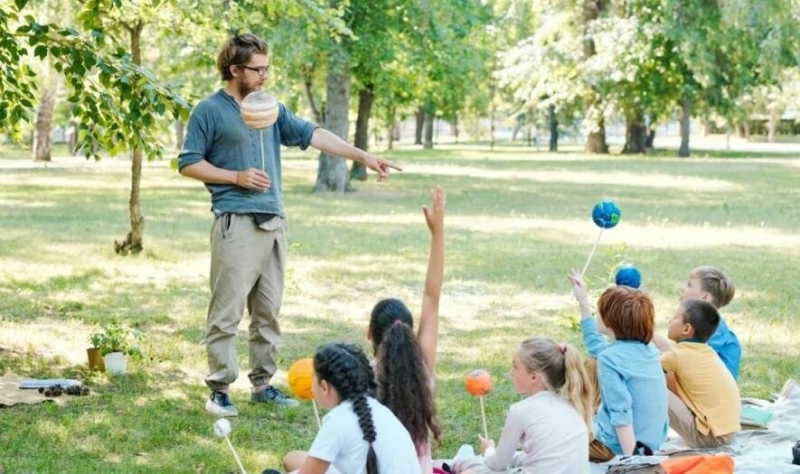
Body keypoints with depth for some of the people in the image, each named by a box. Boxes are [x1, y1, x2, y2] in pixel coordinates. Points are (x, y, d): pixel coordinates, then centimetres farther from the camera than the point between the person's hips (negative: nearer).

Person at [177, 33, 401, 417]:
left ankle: (262, 384, 18)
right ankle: (219, 391, -1)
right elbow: (188, 163, -2)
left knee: (268, 311, 10)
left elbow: (313, 135, 9)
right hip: (236, 224, -6)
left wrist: (363, 157, 0)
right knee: (227, 312, -6)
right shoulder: (209, 111, -3)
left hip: (273, 223, 6)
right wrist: (237, 176, -12)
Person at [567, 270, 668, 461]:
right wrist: (583, 302, 28)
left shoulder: (610, 359, -19)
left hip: (623, 445, -8)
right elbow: (596, 346, 25)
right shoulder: (647, 349, 6)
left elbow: (621, 412, -26)